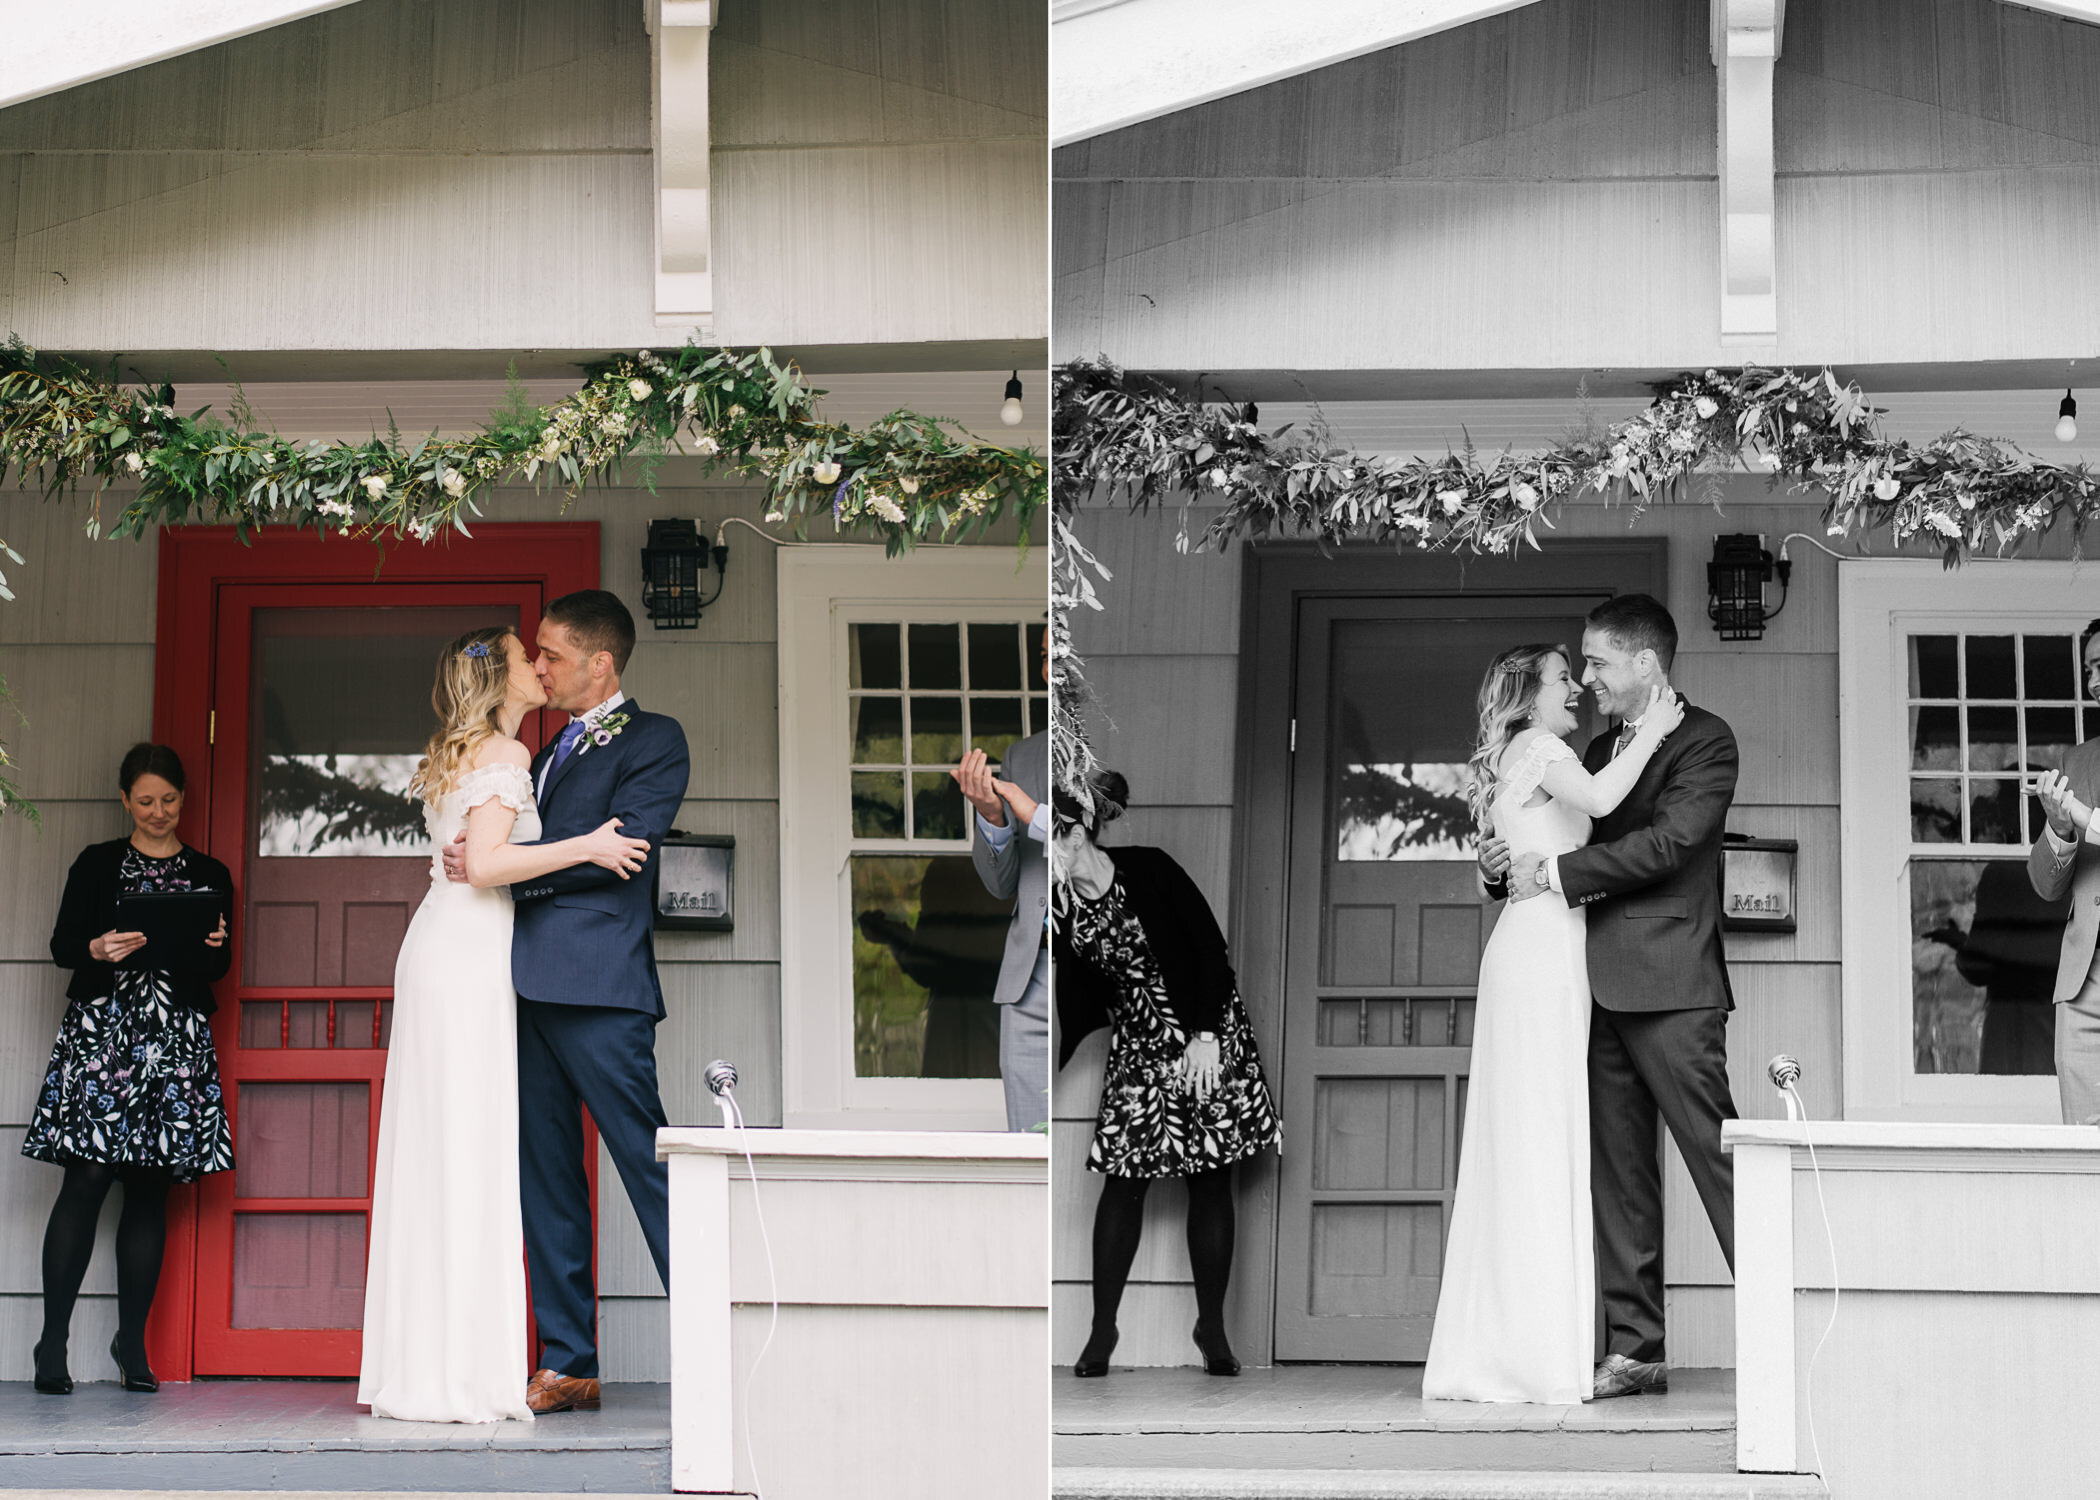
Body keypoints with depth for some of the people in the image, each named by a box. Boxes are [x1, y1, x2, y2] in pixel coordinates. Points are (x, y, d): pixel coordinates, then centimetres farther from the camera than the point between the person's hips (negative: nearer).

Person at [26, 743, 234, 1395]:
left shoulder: (208, 876, 15)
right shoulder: (96, 865, 11)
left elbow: (218, 967, 10)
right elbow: (63, 944, 5)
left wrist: (213, 945, -12)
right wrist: (99, 949, -16)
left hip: (176, 1040, 2)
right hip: (101, 1029, -2)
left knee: (150, 1188, 1)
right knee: (87, 1178, -10)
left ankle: (132, 1342, 5)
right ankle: (53, 1342, -10)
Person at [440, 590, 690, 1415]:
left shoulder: (653, 741, 0)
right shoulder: (550, 752, 24)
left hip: (599, 987, -8)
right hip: (531, 985, 8)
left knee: (648, 1164, -8)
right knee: (545, 1173, 6)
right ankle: (567, 1364, 9)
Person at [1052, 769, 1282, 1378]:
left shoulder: (1148, 871, -14)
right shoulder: (1060, 908, -2)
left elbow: (1211, 948, -11)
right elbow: (1077, 1003, 2)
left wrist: (1206, 1036, -14)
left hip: (1208, 1033, -3)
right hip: (1137, 1044, 3)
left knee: (1210, 1180, -2)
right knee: (1123, 1180, -4)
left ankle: (1212, 1326, 4)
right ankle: (1102, 1329, 1)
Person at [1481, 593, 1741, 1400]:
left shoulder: (1703, 740, -2)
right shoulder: (1599, 752, 21)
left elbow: (1669, 841, -15)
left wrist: (1558, 873, -13)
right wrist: (1510, 862, 3)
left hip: (1670, 989, -8)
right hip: (1603, 990, 8)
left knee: (1716, 1155, -10)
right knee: (1619, 1170, 5)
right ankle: (1636, 1348, 7)